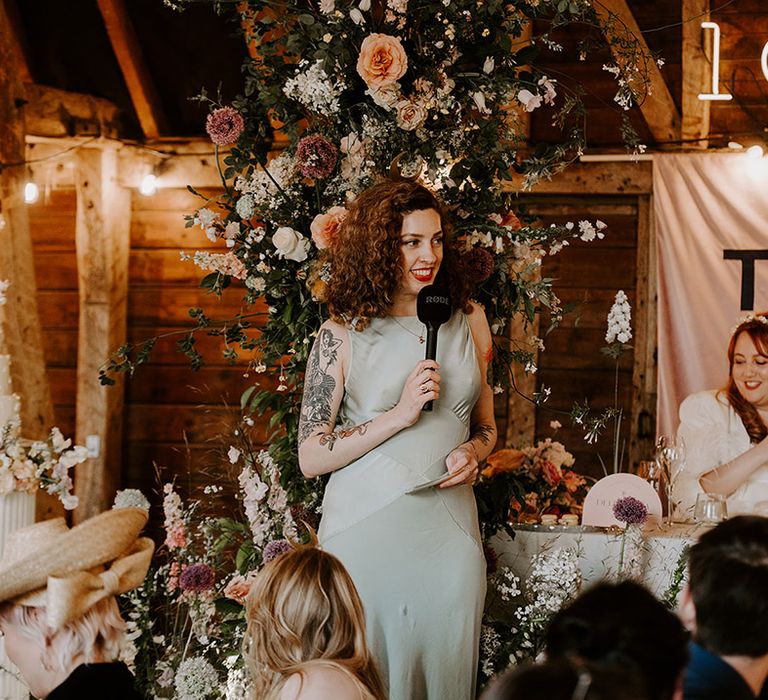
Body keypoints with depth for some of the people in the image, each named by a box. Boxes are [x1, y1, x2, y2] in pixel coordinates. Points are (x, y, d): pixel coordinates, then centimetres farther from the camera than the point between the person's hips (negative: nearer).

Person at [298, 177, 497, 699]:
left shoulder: (469, 320, 9)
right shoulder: (344, 335, -3)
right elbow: (310, 458, -6)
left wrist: (473, 451, -3)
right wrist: (400, 415, -15)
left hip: (448, 531, 3)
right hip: (365, 533, -3)